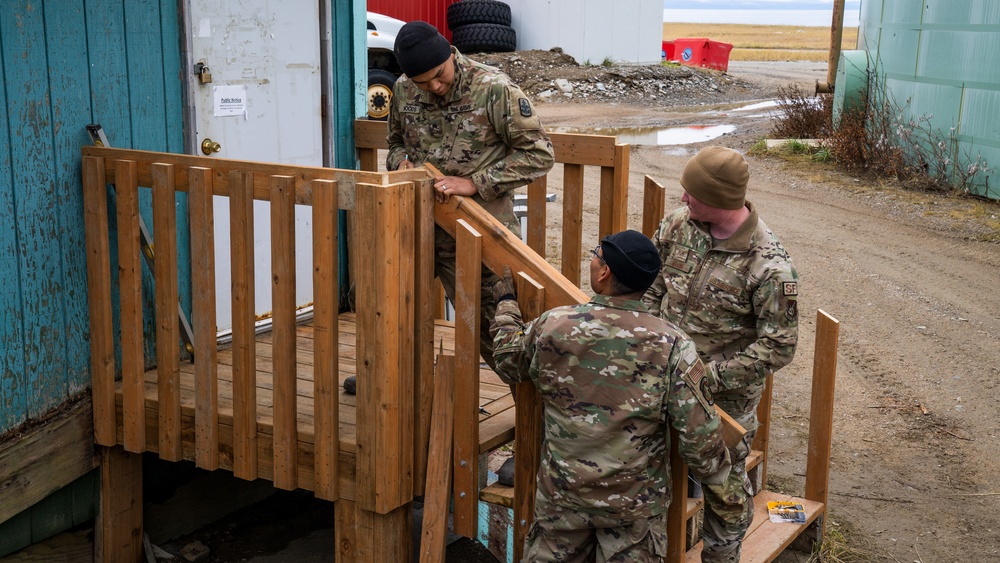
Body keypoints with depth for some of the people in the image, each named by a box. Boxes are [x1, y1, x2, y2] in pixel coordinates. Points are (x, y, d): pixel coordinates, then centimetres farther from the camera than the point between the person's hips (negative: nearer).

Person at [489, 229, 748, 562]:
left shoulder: (551, 327, -14)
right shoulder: (671, 346, -19)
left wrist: (506, 304, 24)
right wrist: (725, 484, 2)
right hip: (635, 503, -1)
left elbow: (508, 364, 8)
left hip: (561, 494, 1)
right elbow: (698, 433, -16)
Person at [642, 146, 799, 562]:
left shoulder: (769, 266, -27)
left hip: (726, 397, -5)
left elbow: (778, 347, -21)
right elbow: (652, 282, 6)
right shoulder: (680, 223, -9)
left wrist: (709, 376, -23)